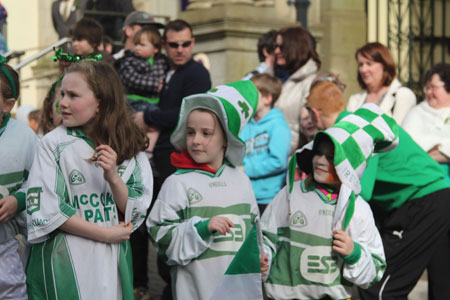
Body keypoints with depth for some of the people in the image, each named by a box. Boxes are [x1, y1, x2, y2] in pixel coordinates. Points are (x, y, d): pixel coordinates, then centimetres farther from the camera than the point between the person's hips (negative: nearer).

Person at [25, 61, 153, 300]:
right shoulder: (53, 144, -7)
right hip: (64, 264, -3)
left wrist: (113, 177, -17)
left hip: (113, 261, 3)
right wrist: (105, 234, -10)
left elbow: (135, 213, 0)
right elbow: (45, 210, -12)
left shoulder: (128, 146, 2)